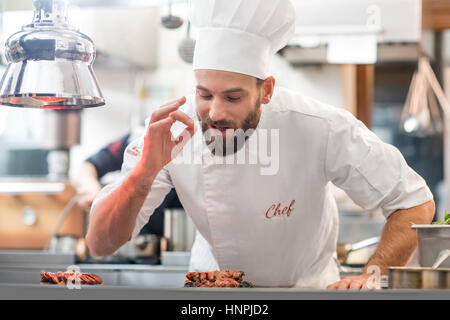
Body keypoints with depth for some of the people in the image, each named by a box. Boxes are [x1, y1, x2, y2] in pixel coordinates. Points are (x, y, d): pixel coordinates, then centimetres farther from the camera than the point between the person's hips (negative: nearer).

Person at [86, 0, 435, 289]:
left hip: (306, 285, 1)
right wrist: (144, 173, -43)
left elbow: (416, 203, -17)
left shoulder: (320, 128, -28)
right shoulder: (170, 134, -25)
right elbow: (101, 243, -27)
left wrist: (371, 276, -33)